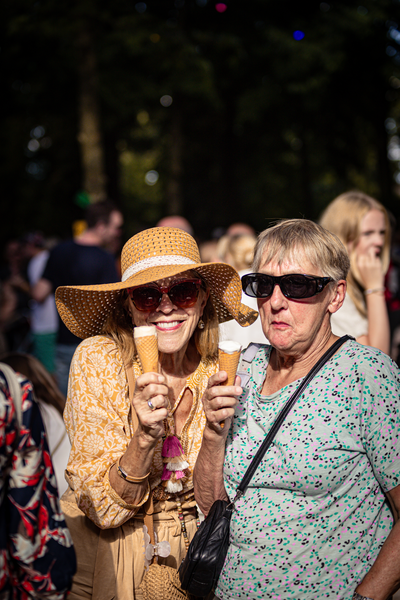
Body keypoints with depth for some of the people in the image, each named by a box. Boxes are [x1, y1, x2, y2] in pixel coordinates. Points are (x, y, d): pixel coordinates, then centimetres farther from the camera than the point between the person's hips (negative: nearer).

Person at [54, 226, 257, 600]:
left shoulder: (219, 372, -13)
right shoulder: (98, 360, -19)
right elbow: (103, 509, -20)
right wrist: (144, 439, -36)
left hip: (194, 552, 2)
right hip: (113, 562, -2)